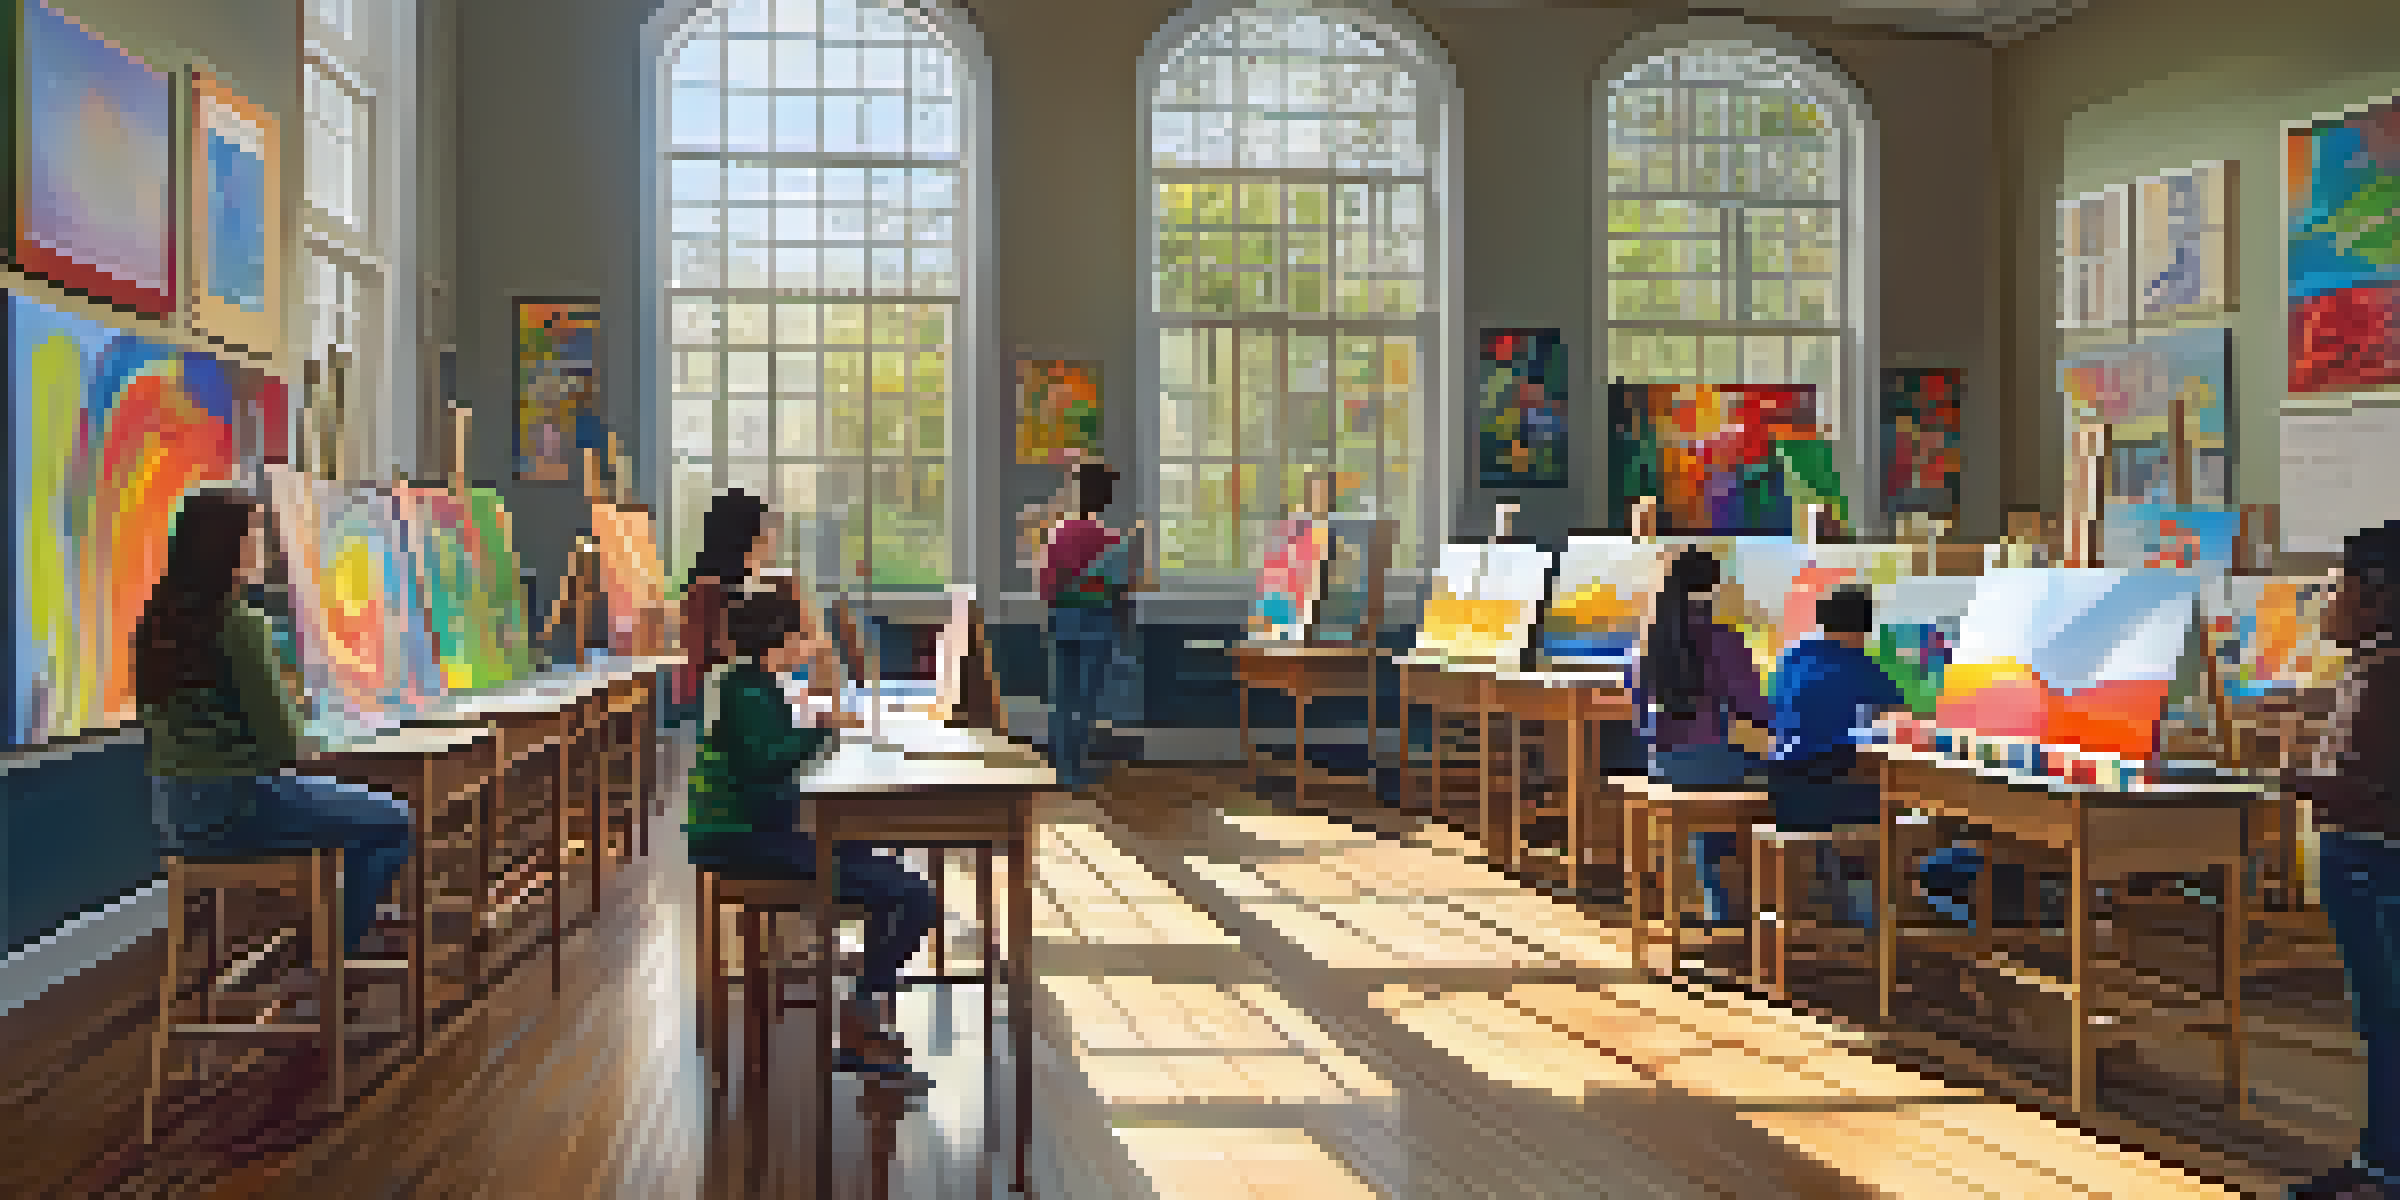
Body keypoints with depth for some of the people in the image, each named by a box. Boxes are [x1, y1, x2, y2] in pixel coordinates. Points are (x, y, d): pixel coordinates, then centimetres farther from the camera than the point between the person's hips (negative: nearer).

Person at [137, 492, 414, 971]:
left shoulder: (159, 617, 6)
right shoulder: (240, 622, -20)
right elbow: (284, 738, -19)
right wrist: (302, 751, 4)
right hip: (234, 804, -9)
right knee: (395, 823, 4)